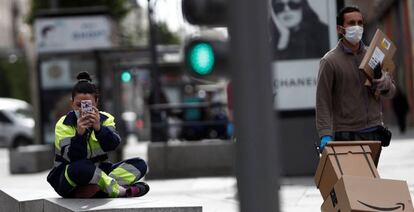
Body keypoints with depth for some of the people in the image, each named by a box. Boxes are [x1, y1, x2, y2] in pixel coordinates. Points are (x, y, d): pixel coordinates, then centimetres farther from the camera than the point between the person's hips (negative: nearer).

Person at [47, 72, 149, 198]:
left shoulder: (105, 119, 0)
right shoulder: (64, 125, -9)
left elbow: (112, 145, -20)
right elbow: (73, 158, -21)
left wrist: (98, 128, -37)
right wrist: (80, 134, -36)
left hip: (98, 172, 5)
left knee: (140, 164, -13)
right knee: (80, 167, -40)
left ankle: (95, 188, -32)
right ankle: (120, 190, -26)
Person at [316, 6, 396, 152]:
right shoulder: (330, 61, -4)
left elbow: (391, 92, 14)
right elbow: (323, 101, -7)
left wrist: (385, 84, -10)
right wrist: (325, 135, -17)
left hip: (374, 132, 5)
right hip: (346, 134, -5)